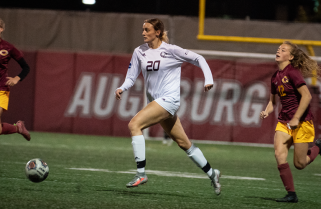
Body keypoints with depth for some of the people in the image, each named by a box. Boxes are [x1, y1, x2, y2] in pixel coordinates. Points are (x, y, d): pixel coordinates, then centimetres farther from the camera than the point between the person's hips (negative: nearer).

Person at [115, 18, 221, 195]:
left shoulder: (170, 50, -8)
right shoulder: (139, 52, 6)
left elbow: (198, 59, -2)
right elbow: (131, 77, 7)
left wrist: (208, 79, -12)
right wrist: (122, 88, -13)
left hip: (169, 99, -6)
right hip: (154, 101, 6)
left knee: (134, 124, -23)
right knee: (184, 143, 14)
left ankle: (141, 173, -23)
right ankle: (211, 173, 29)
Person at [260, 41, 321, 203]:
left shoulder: (293, 72, -15)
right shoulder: (275, 77, 9)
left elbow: (306, 96, -21)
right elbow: (272, 100, 22)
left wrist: (296, 118, -22)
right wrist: (267, 112, 1)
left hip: (302, 122, -7)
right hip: (284, 122, 7)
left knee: (299, 164, -2)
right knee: (279, 155, -14)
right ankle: (291, 194, -7)